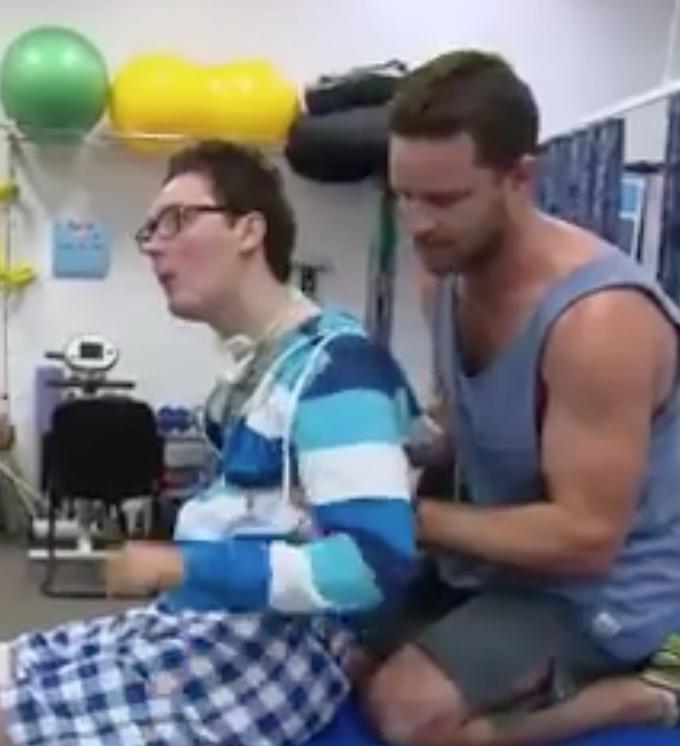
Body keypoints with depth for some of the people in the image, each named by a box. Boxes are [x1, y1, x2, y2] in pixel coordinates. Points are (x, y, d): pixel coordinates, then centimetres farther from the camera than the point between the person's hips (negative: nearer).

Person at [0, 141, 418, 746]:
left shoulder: (332, 366, -16)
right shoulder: (252, 364, 12)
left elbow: (377, 562, -25)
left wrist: (182, 565, -20)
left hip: (284, 647, -8)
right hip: (203, 622, 8)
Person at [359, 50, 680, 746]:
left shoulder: (600, 318, -30)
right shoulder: (451, 269, -4)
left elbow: (587, 537, -27)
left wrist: (415, 517, -24)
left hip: (600, 593, -8)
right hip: (497, 560, 8)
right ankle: (554, 683, 11)